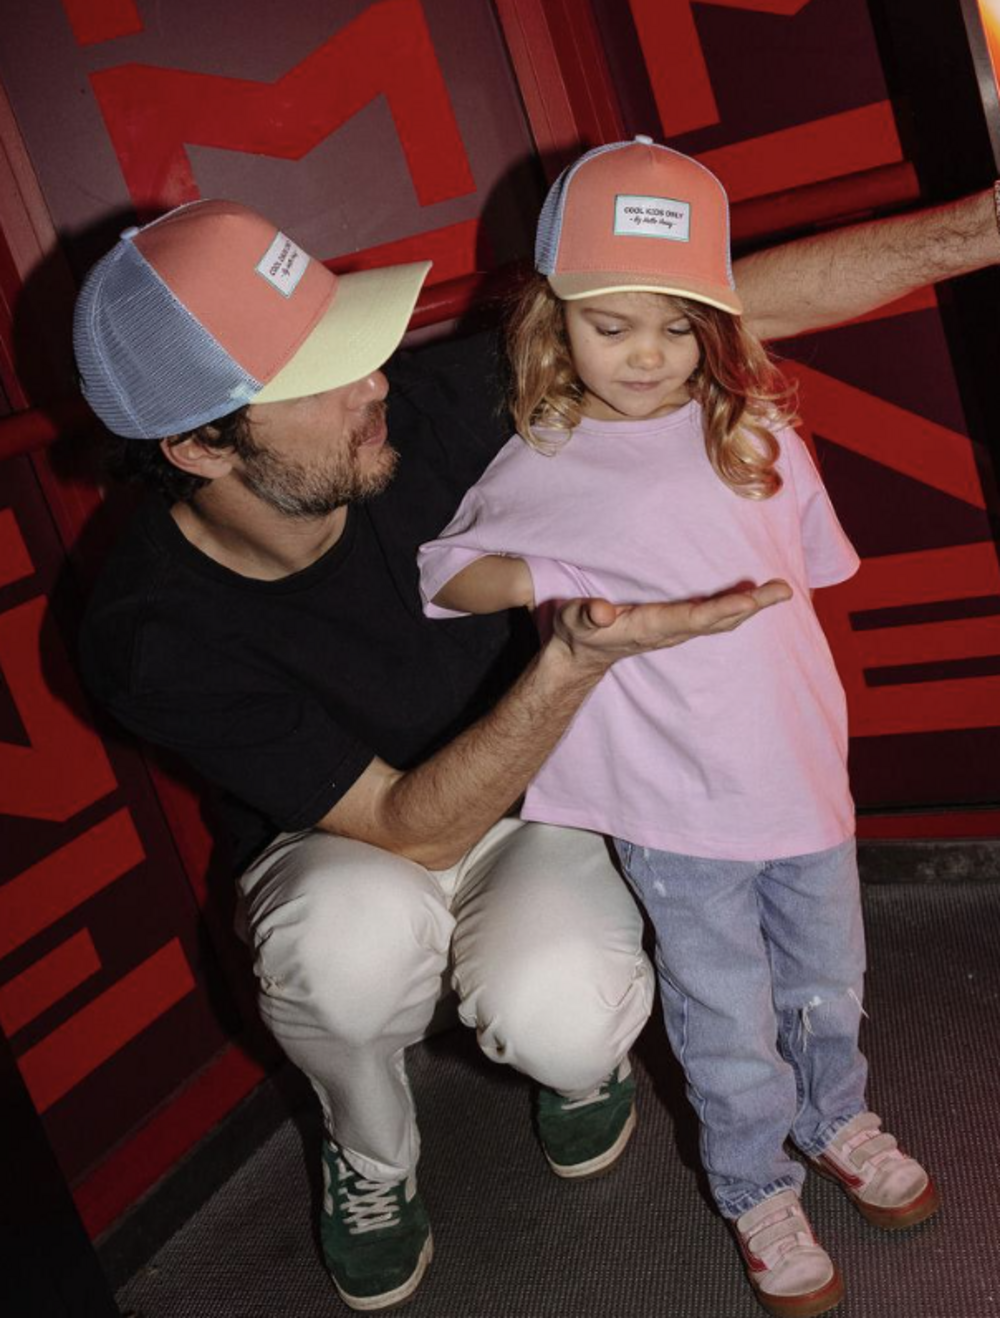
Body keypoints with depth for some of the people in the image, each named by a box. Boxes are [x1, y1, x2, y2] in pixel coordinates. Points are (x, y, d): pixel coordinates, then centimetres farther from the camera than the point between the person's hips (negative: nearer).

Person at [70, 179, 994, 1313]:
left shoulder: (425, 411, -25)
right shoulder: (149, 636, -29)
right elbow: (407, 830, -27)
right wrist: (578, 661, -42)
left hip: (526, 801, 2)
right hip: (343, 849, -1)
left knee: (557, 1020, -30)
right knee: (357, 933, -38)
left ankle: (584, 1049, 11)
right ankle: (369, 1156, -1)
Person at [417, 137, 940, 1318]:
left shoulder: (752, 431, 0)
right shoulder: (539, 470, -8)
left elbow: (810, 569, 12)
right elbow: (443, 571, -5)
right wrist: (537, 581, -19)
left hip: (801, 768, 4)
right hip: (673, 808, -3)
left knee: (827, 976, 24)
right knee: (727, 1020, 12)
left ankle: (836, 1119, 52)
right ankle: (757, 1190, 38)